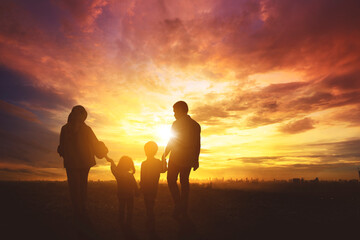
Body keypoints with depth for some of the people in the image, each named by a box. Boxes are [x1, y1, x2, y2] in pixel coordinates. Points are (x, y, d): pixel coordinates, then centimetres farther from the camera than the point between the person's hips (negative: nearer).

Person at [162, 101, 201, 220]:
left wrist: (165, 154, 2)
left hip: (177, 158, -6)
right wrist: (196, 160, 15)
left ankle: (178, 205, -6)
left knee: (171, 181, 6)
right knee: (184, 181, 14)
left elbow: (171, 141, -10)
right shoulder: (196, 125, 9)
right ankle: (184, 210, 16)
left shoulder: (177, 123, -10)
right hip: (189, 159, 6)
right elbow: (197, 145, 9)